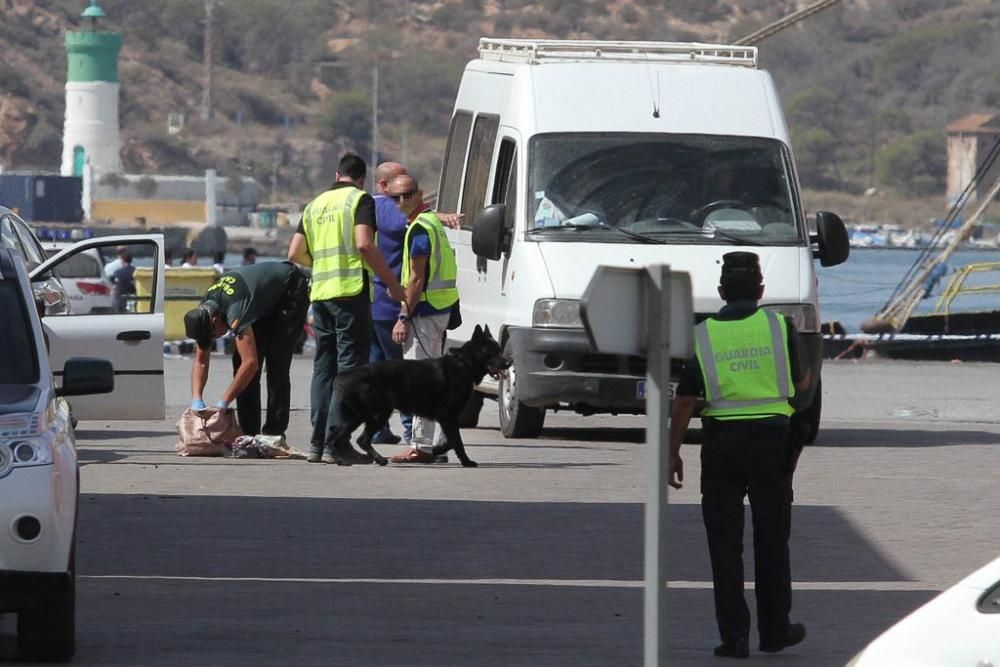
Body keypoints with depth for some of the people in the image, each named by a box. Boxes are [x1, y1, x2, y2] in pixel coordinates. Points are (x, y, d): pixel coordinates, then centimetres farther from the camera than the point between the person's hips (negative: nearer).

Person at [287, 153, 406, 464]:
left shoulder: (315, 205, 17)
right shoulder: (360, 199, -2)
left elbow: (295, 253, 14)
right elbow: (364, 244, -16)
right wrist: (392, 284, -12)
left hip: (320, 292, 6)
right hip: (351, 291, -6)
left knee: (323, 368, 11)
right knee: (349, 368, -5)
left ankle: (318, 443, 9)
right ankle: (336, 444, -11)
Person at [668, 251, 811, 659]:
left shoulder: (702, 335, -2)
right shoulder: (780, 327, -2)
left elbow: (684, 401, -3)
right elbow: (801, 384, 8)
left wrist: (673, 453, 4)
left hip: (721, 440, 0)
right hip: (772, 438, 0)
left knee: (725, 541, 4)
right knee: (771, 538, 11)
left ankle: (733, 637, -1)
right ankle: (774, 630, 18)